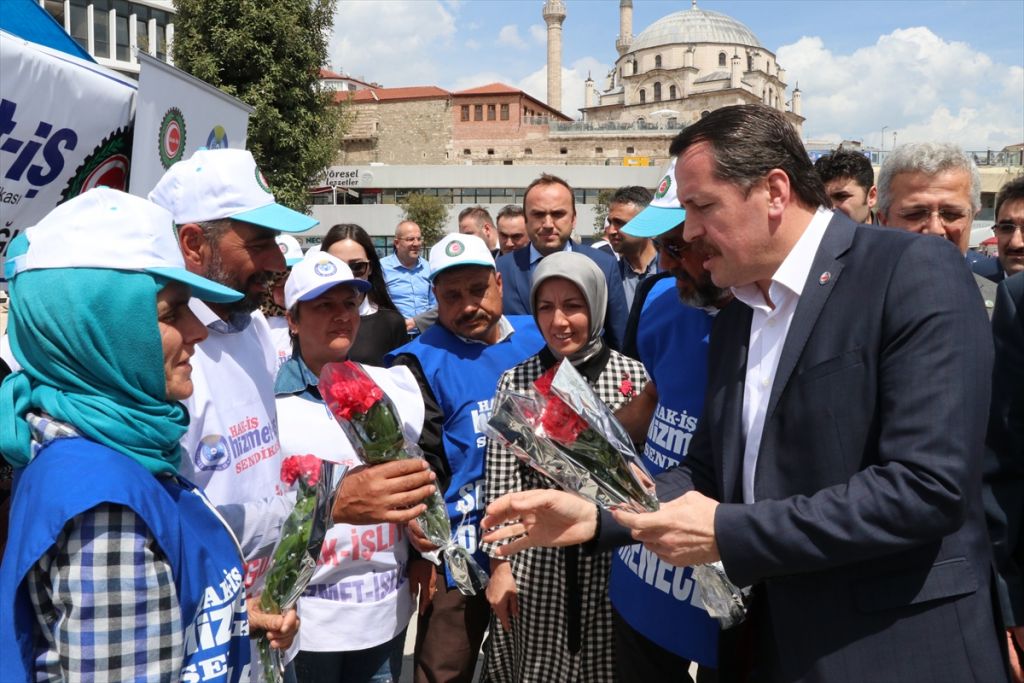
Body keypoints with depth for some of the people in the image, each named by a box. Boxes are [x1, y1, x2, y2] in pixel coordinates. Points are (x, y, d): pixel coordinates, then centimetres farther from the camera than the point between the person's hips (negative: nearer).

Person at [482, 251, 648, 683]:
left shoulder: (633, 375, -2)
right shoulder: (515, 382, -1)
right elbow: (500, 481, -1)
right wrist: (499, 564, -3)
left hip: (611, 552, 0)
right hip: (535, 553, 0)